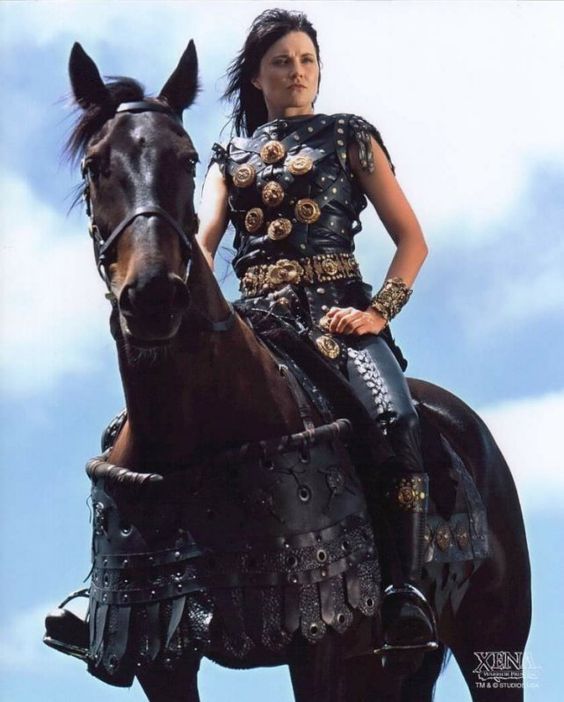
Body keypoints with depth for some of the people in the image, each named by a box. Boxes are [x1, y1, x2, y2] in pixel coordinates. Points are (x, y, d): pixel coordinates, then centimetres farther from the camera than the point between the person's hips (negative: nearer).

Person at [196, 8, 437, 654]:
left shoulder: (349, 137, 16)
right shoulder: (230, 157, 22)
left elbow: (412, 240, 10)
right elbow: (202, 239, 7)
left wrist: (380, 310, -7)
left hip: (336, 309, -2)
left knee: (396, 417, -32)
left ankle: (409, 596, -36)